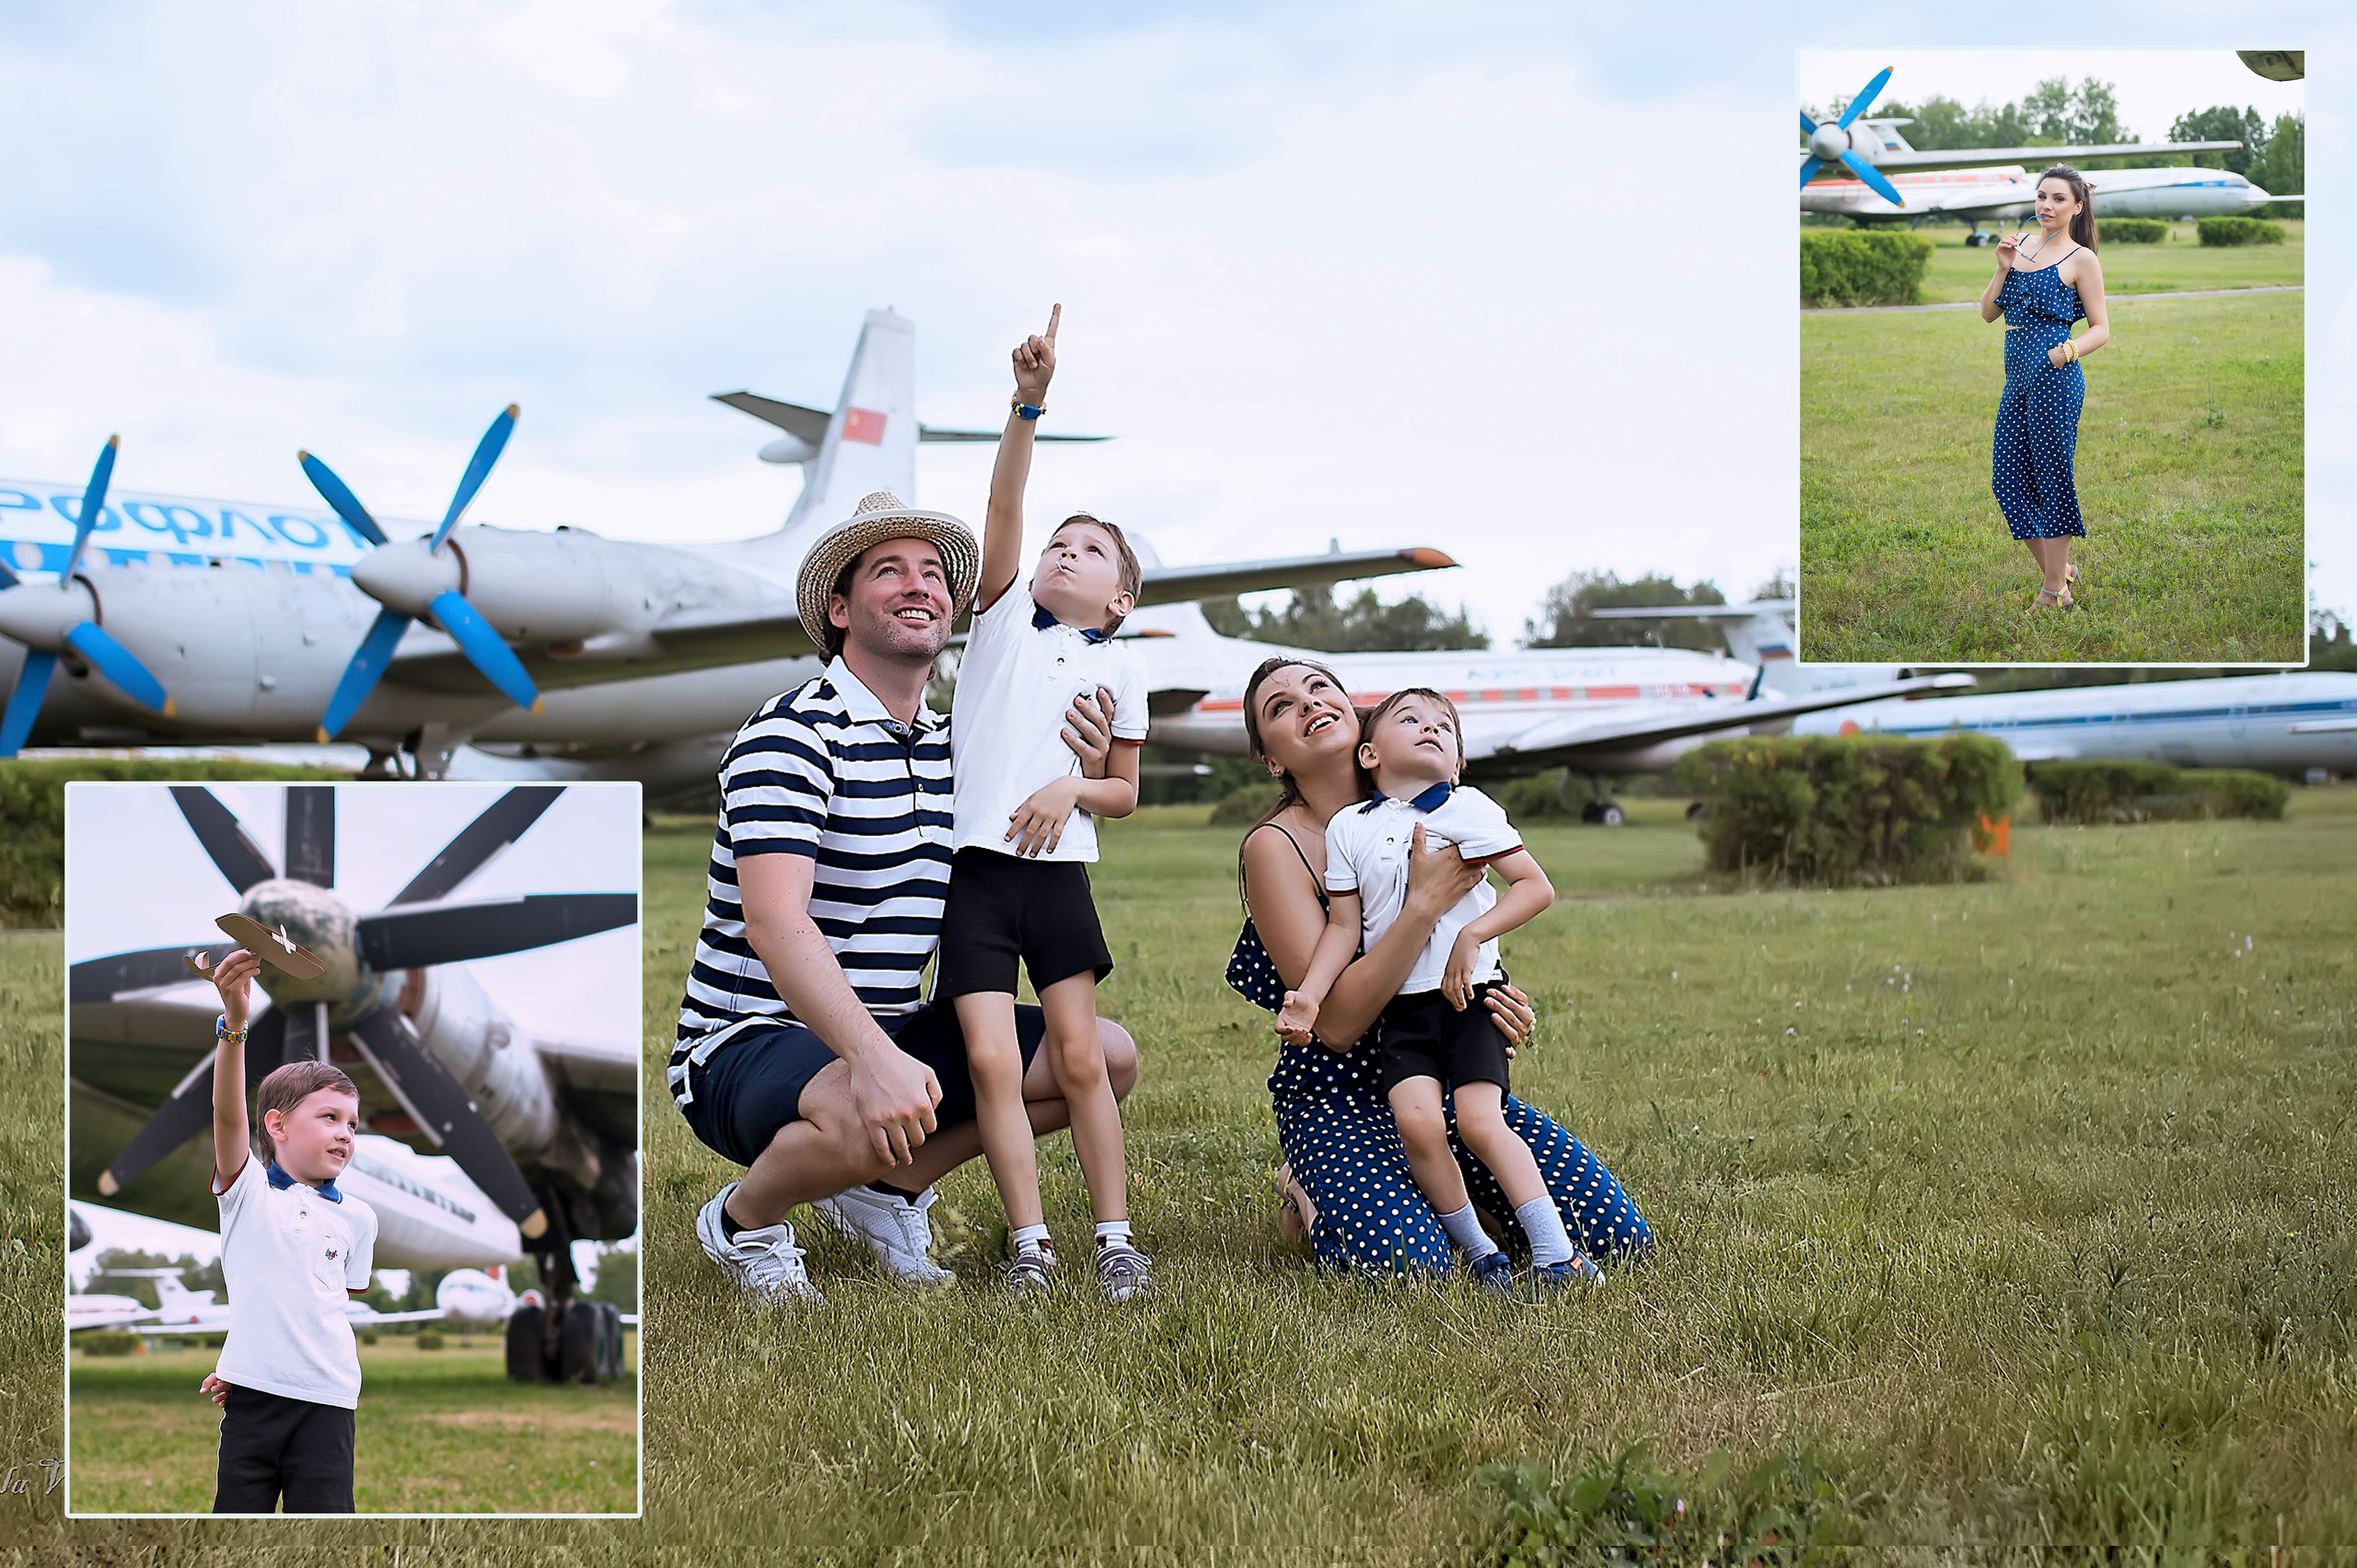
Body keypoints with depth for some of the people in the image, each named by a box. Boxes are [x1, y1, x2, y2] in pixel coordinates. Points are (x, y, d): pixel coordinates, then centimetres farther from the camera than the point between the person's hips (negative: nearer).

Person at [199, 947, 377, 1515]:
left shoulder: (356, 1217, 10)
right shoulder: (248, 1188, 3)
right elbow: (228, 1116, -13)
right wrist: (233, 1021, -30)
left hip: (327, 1398, 1)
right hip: (252, 1393, -1)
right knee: (237, 1513, 4)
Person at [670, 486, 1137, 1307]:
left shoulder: (953, 745, 9)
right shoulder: (792, 734, -17)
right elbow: (776, 922, -31)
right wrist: (872, 1056, -46)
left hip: (890, 1031, 8)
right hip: (753, 1038, -8)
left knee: (1107, 1055, -2)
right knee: (861, 1116, -40)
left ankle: (889, 1185, 10)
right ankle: (743, 1220, -6)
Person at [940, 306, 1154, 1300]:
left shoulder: (1119, 668, 11)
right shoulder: (1003, 615, 8)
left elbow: (1126, 792, 13)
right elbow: (1004, 503, -6)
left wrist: (1074, 788, -9)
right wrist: (1028, 402, -18)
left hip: (1056, 871, 1)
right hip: (972, 866, -1)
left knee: (1080, 1059, 0)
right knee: (991, 1060, -8)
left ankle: (1116, 1238, 6)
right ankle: (1029, 1243, -3)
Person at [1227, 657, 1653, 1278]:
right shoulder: (1275, 847, -13)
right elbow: (1336, 1023, -21)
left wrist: (1507, 1006, -10)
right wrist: (1425, 902, -29)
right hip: (1337, 1096, -5)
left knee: (1619, 1238, -8)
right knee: (1408, 1259, -32)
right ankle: (1313, 1195, 2)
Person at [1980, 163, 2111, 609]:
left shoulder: (2081, 260, -2)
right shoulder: (2019, 244, 14)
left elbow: (2101, 329, -1)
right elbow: (1988, 313, 13)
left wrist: (2065, 352, -17)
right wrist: (2004, 269, -1)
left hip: (2054, 377, -7)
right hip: (2018, 378, 7)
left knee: (2051, 476, -3)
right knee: (2008, 477, 8)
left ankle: (2055, 591, 3)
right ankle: (2057, 569, 23)